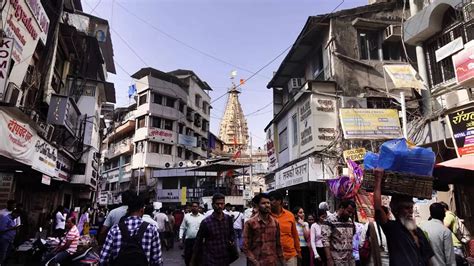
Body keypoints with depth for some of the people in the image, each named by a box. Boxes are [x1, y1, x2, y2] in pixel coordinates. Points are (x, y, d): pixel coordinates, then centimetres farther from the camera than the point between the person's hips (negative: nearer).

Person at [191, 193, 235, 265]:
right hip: (210, 260, -4)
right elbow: (198, 242, -4)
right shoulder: (206, 222, -11)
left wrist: (232, 241, -3)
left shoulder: (228, 219, -1)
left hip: (225, 259, 4)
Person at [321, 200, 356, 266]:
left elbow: (352, 239, 18)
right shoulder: (330, 220, -11)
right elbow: (325, 241, -15)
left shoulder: (350, 222, 10)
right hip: (337, 260, -6)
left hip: (350, 259, 6)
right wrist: (329, 259, -20)